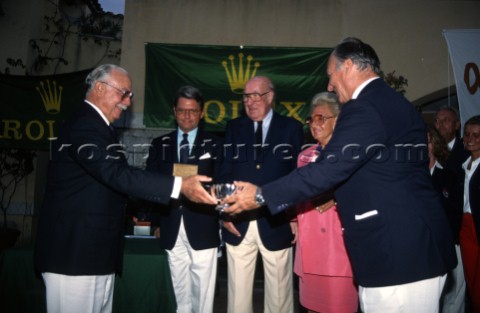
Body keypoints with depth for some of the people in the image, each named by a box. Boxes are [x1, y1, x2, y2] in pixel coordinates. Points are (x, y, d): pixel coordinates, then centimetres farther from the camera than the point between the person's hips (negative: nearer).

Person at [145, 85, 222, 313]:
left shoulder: (214, 144, 5)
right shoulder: (159, 144, 12)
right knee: (180, 293, 13)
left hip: (202, 228, -2)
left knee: (203, 293, 4)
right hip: (172, 229, 2)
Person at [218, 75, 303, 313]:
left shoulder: (291, 128, 4)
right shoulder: (234, 128, 11)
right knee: (237, 293, 11)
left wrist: (296, 217, -4)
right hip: (238, 222, 2)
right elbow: (225, 172, 6)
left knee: (279, 293, 10)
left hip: (276, 223, -2)